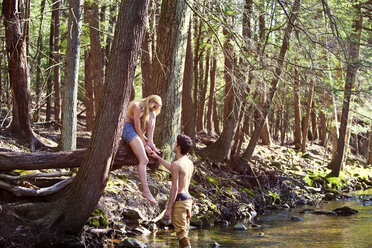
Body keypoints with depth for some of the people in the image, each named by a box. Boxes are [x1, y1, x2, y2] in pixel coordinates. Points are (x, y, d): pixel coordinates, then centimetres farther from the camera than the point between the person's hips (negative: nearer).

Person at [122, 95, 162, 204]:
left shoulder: (149, 110, 12)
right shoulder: (137, 107, -17)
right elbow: (137, 127, -18)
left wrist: (149, 142, -6)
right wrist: (145, 144, -17)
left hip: (138, 132, 9)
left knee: (152, 115, -3)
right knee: (143, 160, -20)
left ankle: (150, 141, -6)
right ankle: (145, 191, -24)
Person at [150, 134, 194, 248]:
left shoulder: (177, 164, -16)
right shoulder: (190, 163, 12)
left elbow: (174, 188, -19)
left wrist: (168, 208, -16)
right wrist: (157, 157, 41)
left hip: (179, 200, -9)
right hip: (188, 199, 9)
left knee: (181, 232, -8)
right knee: (184, 232, 14)